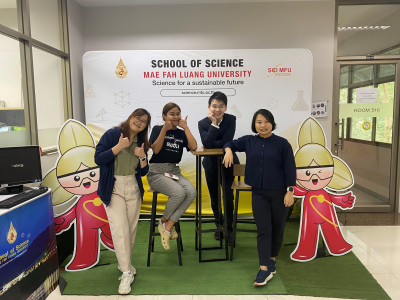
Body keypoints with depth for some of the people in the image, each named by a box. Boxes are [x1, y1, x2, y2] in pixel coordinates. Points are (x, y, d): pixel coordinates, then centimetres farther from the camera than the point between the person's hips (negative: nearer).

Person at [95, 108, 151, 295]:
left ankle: (125, 263, 30)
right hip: (113, 189, -4)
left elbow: (143, 172, 10)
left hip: (133, 188, 5)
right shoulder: (112, 134, -4)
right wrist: (119, 146, -18)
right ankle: (126, 273, 2)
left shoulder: (141, 143, 10)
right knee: (120, 230, -9)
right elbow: (98, 158, -12)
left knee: (131, 229, 9)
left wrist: (142, 157, -9)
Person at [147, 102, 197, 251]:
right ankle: (163, 221, -1)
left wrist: (185, 127, -2)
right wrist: (165, 129, -15)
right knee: (179, 192, -30)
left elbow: (193, 147, -5)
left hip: (174, 171, 4)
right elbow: (155, 150, -11)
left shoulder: (181, 133, 14)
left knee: (192, 192, -25)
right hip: (156, 172, -4)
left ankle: (168, 226, -14)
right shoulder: (157, 129, 5)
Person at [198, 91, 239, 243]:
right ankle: (219, 225, 36)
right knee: (214, 198, 14)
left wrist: (211, 144, -14)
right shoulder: (203, 123, -9)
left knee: (228, 198, -2)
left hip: (228, 164, -1)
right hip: (211, 165, 2)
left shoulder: (231, 119, -11)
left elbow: (226, 142, -21)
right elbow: (206, 143, -24)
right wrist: (214, 123, -25)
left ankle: (229, 229, 18)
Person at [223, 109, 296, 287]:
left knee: (277, 229, 12)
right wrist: (228, 150, -6)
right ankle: (265, 269, 0)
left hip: (279, 193, -1)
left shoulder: (282, 144, -6)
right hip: (259, 193, 1)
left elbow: (290, 169, -5)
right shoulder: (249, 141, 2)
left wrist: (290, 191, -10)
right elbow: (231, 144, 17)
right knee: (263, 230, -3)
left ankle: (272, 261, 32)